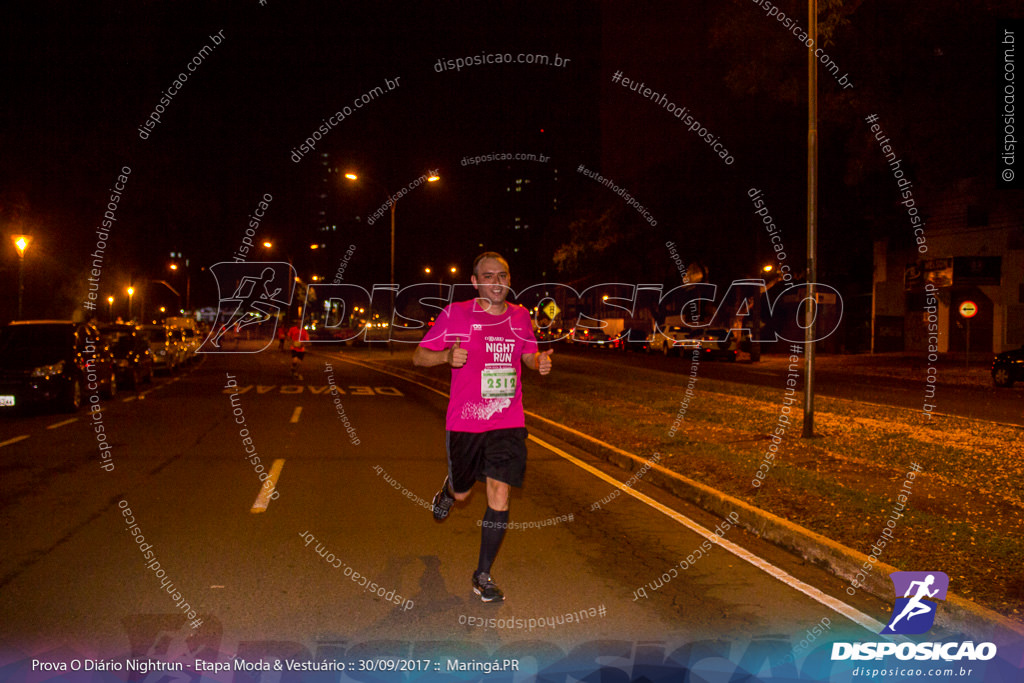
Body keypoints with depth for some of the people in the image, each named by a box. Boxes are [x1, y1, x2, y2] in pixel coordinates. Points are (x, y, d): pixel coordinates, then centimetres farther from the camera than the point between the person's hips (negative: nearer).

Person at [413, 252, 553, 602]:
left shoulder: (520, 316, 4)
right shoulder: (455, 314, -7)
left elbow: (528, 355, 21)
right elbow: (419, 356, -2)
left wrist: (540, 362, -3)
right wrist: (447, 355, -23)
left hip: (508, 422, 2)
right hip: (464, 422, -2)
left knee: (499, 495, -6)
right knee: (462, 492, 14)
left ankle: (483, 576, 8)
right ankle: (447, 490, 55)